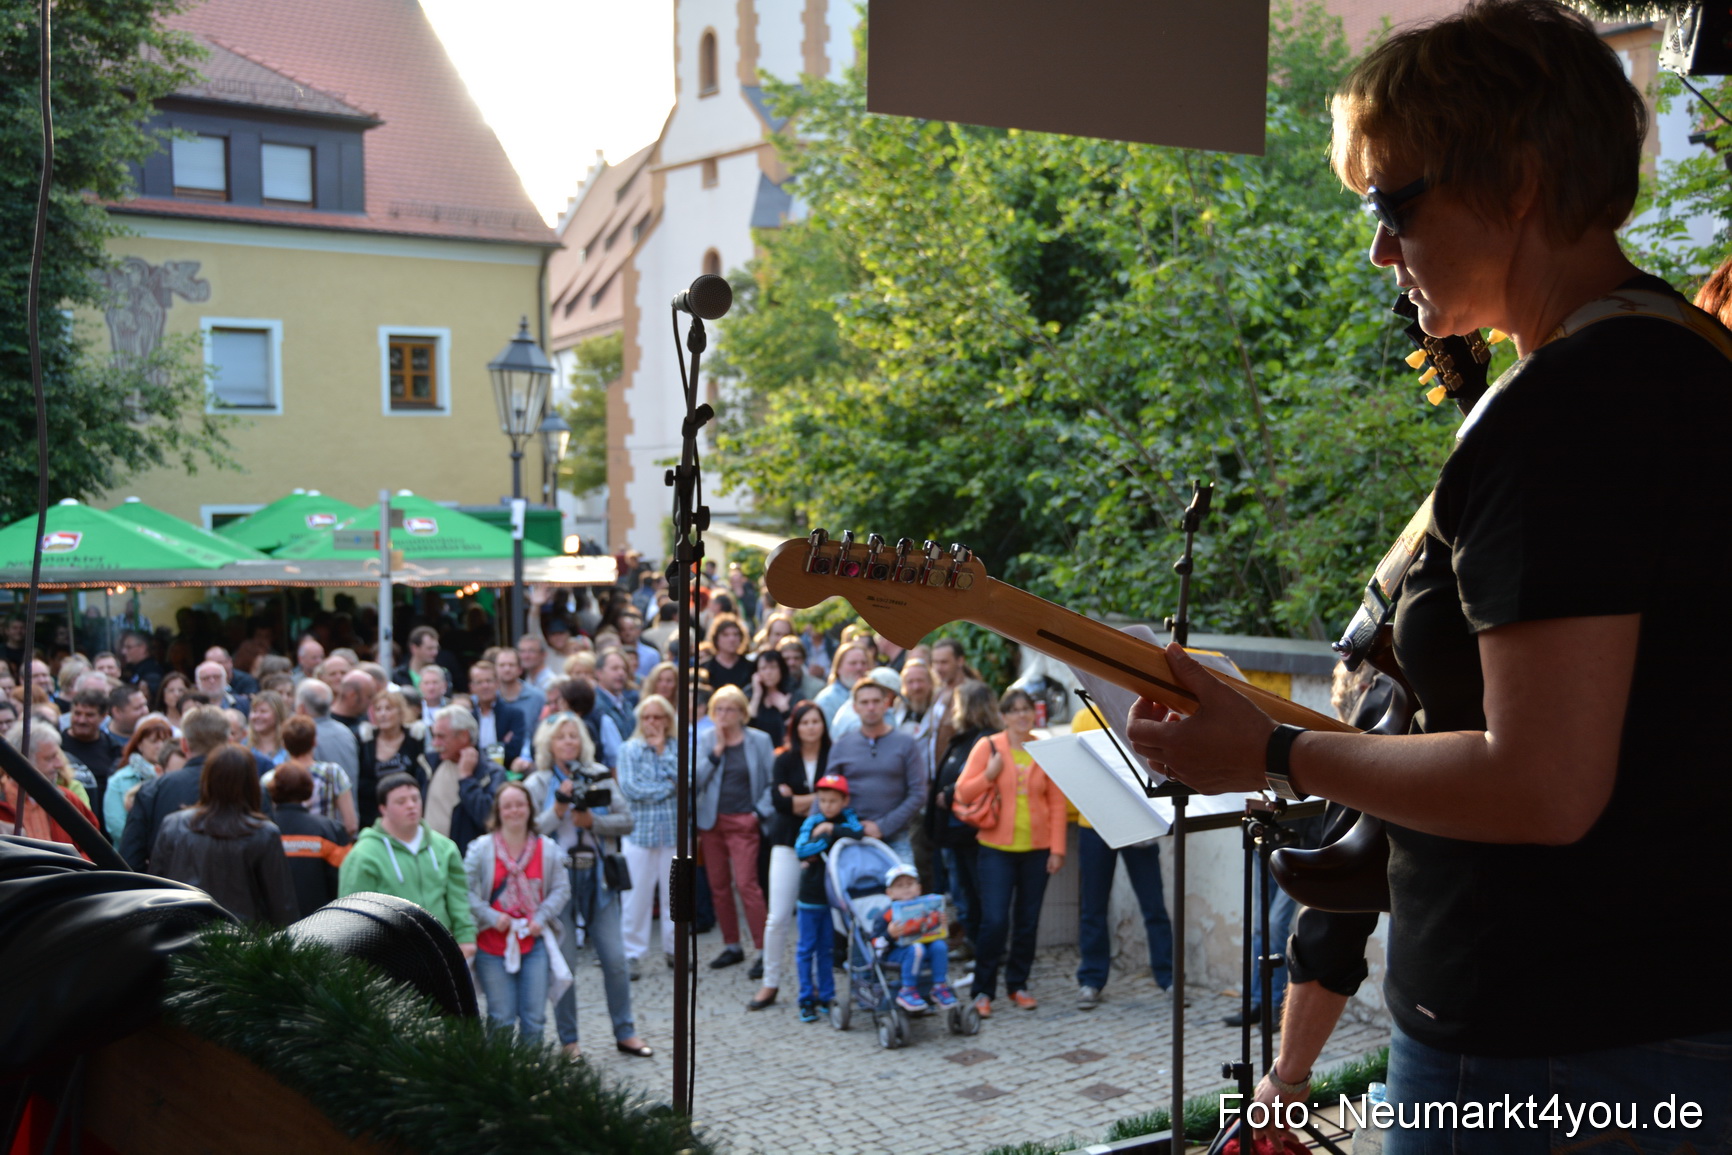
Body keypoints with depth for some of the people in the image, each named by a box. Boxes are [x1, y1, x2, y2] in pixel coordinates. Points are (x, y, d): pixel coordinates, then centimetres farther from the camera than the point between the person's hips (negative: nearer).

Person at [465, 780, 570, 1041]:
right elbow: (466, 890, -4)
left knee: (534, 1018, 1)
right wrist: (491, 917, -13)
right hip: (492, 945, -1)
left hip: (534, 942, 2)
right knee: (501, 1019, 0)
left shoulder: (548, 849, 3)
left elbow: (561, 889, 5)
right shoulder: (481, 849, -2)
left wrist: (542, 917, -8)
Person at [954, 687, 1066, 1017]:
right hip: (997, 848, -2)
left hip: (1036, 849, 2)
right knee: (994, 920, -7)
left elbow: (1057, 803, 5)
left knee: (1028, 921, 8)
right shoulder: (987, 747, 0)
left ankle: (1018, 984, 23)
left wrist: (1057, 848, 0)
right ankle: (983, 990, 6)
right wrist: (989, 775, -16)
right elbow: (963, 793, 0)